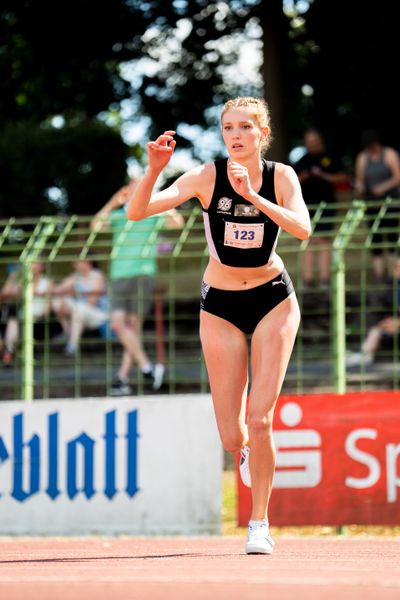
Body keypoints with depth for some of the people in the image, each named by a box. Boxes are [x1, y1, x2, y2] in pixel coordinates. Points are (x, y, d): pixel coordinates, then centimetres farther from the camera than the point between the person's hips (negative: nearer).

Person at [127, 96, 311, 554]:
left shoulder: (280, 176, -10)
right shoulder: (207, 176, -13)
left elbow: (302, 229, -29)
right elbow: (136, 212, -21)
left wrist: (251, 195, -36)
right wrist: (154, 169, -37)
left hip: (273, 299, 0)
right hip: (220, 306, 0)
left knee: (259, 421, -13)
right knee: (232, 438, -1)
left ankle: (260, 522, 5)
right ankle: (249, 449, 38)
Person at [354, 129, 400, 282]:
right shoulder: (362, 158, 9)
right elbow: (359, 179, 11)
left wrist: (384, 187, -21)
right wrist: (359, 187, -12)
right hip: (372, 203, 3)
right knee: (375, 237, -2)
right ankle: (378, 271, -2)